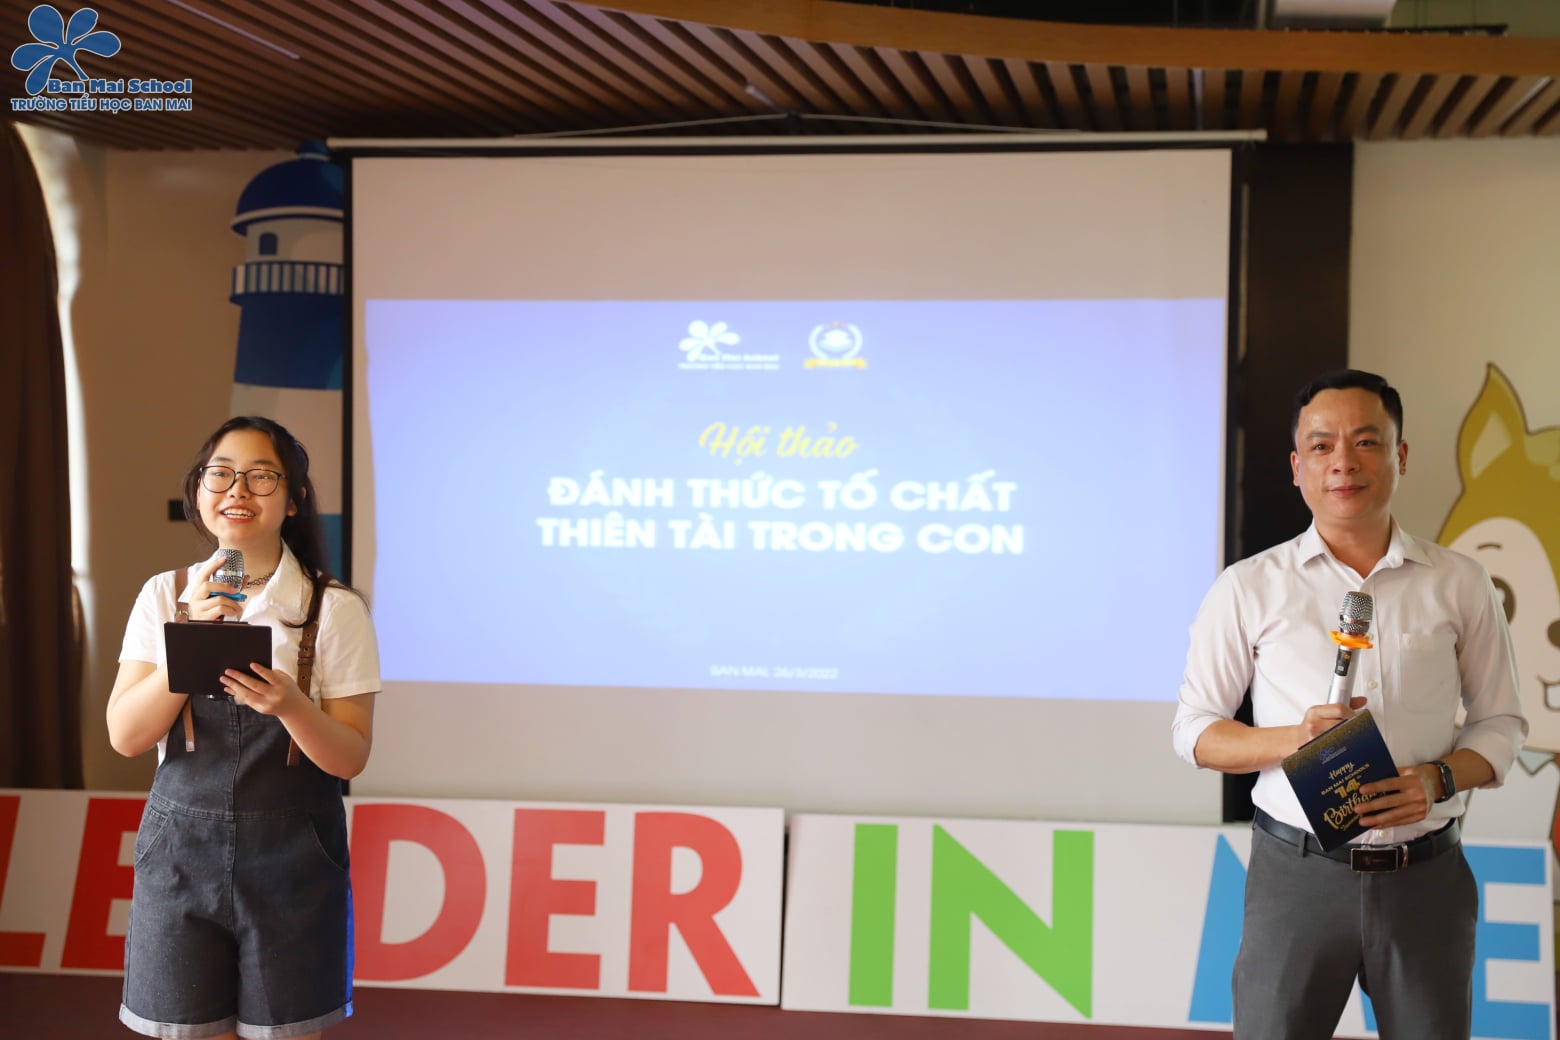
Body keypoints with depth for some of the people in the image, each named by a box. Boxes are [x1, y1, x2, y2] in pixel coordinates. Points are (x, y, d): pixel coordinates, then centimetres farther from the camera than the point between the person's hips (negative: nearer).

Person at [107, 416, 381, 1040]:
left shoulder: (335, 609, -2)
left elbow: (350, 758, -4)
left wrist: (289, 706, -24)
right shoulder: (165, 597, 5)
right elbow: (124, 735, -3)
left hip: (292, 859, -1)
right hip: (181, 849, 2)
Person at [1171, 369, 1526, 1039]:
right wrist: (1293, 738, -14)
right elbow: (1194, 731, 5)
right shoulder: (1248, 589, 1)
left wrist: (1440, 778, -11)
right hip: (1297, 873, -1)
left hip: (1427, 876, 1)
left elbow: (1499, 723, 10)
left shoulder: (1460, 586, 5)